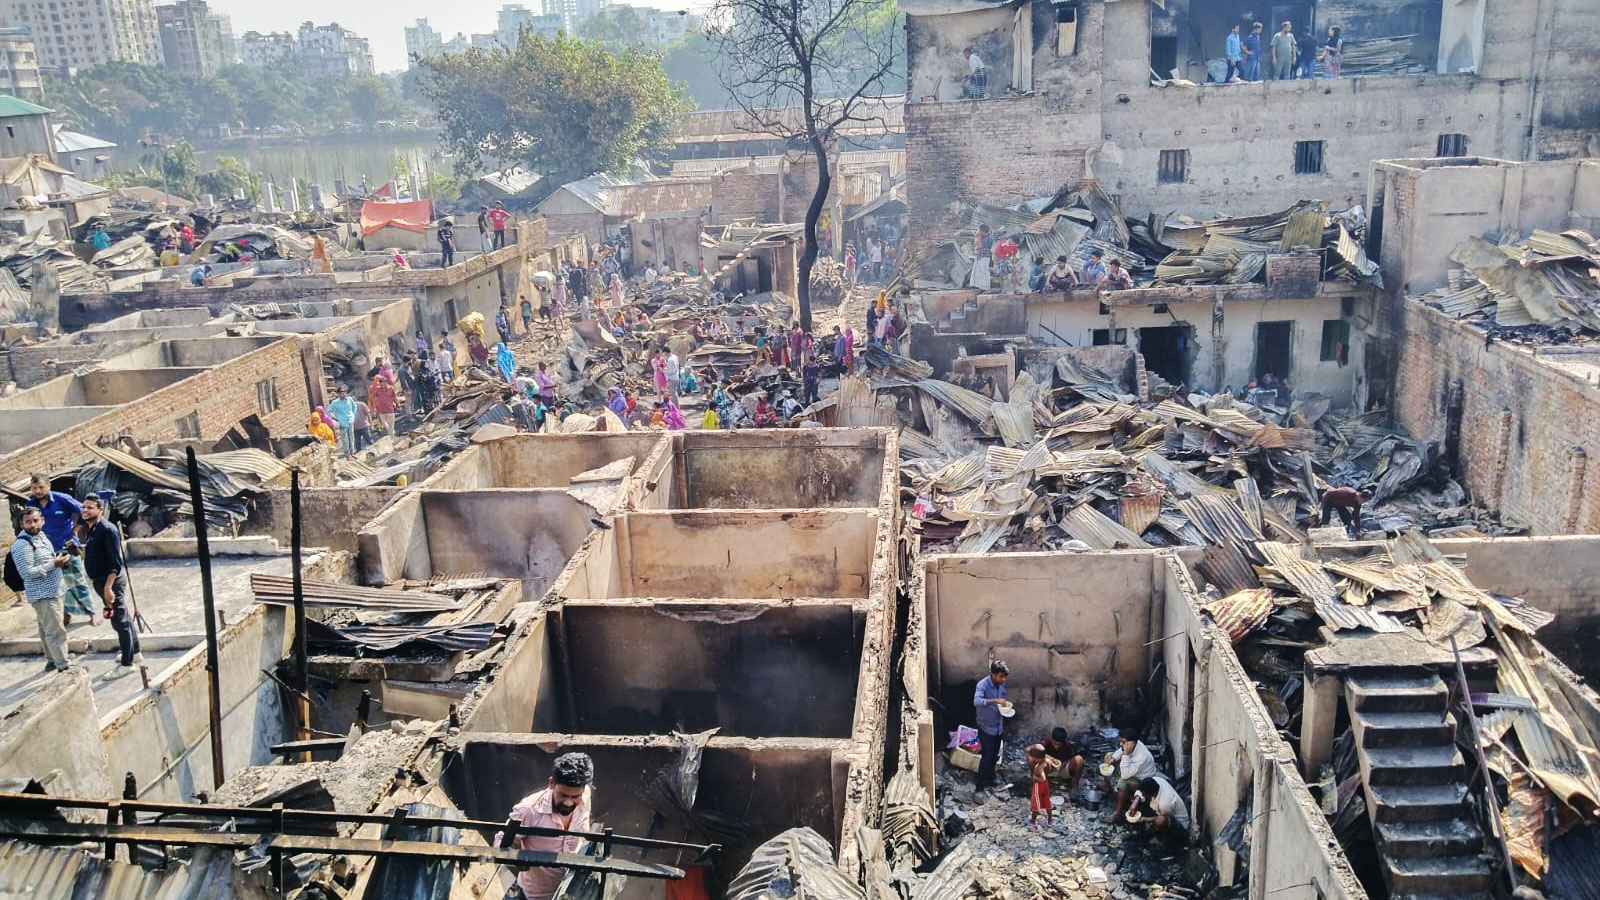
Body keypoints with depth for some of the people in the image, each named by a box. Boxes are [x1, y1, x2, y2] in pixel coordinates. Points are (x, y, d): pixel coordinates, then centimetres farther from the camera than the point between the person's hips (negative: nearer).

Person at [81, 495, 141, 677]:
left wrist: (108, 587, -27)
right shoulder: (88, 529, 8)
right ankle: (134, 653, 31)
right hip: (99, 580, 9)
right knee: (123, 618, 19)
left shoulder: (107, 529, -19)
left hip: (110, 580, -9)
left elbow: (115, 561, -23)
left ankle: (127, 663, 2)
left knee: (120, 621, -3)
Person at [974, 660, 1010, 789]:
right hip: (986, 726, -7)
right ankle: (982, 782, 7)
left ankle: (989, 779, 32)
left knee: (994, 755, 16)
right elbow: (976, 701, -40)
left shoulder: (1002, 684, -1)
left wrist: (1005, 704, -4)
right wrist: (995, 701, -45)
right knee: (987, 755, -5)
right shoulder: (983, 684, -24)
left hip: (998, 726, 7)